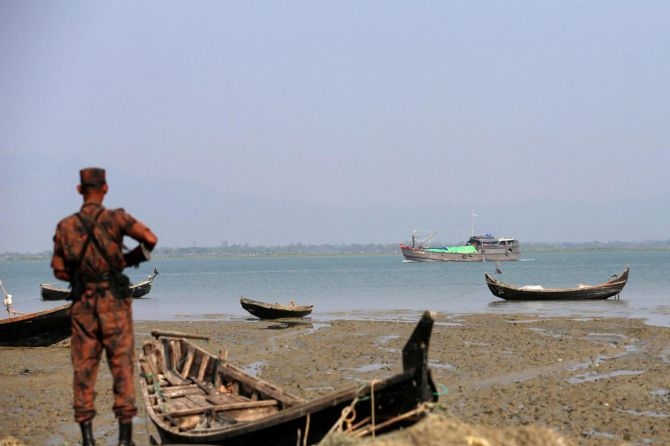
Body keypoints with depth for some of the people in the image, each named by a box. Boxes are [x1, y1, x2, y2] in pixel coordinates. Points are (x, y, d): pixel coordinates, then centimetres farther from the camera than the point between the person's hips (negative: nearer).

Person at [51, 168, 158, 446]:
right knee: (122, 365, 2)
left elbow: (59, 271, 6)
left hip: (82, 305, 2)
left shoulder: (64, 227, 2)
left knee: (83, 368, 7)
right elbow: (150, 239, -14)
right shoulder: (115, 219, -7)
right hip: (114, 303, -2)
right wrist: (129, 259, 2)